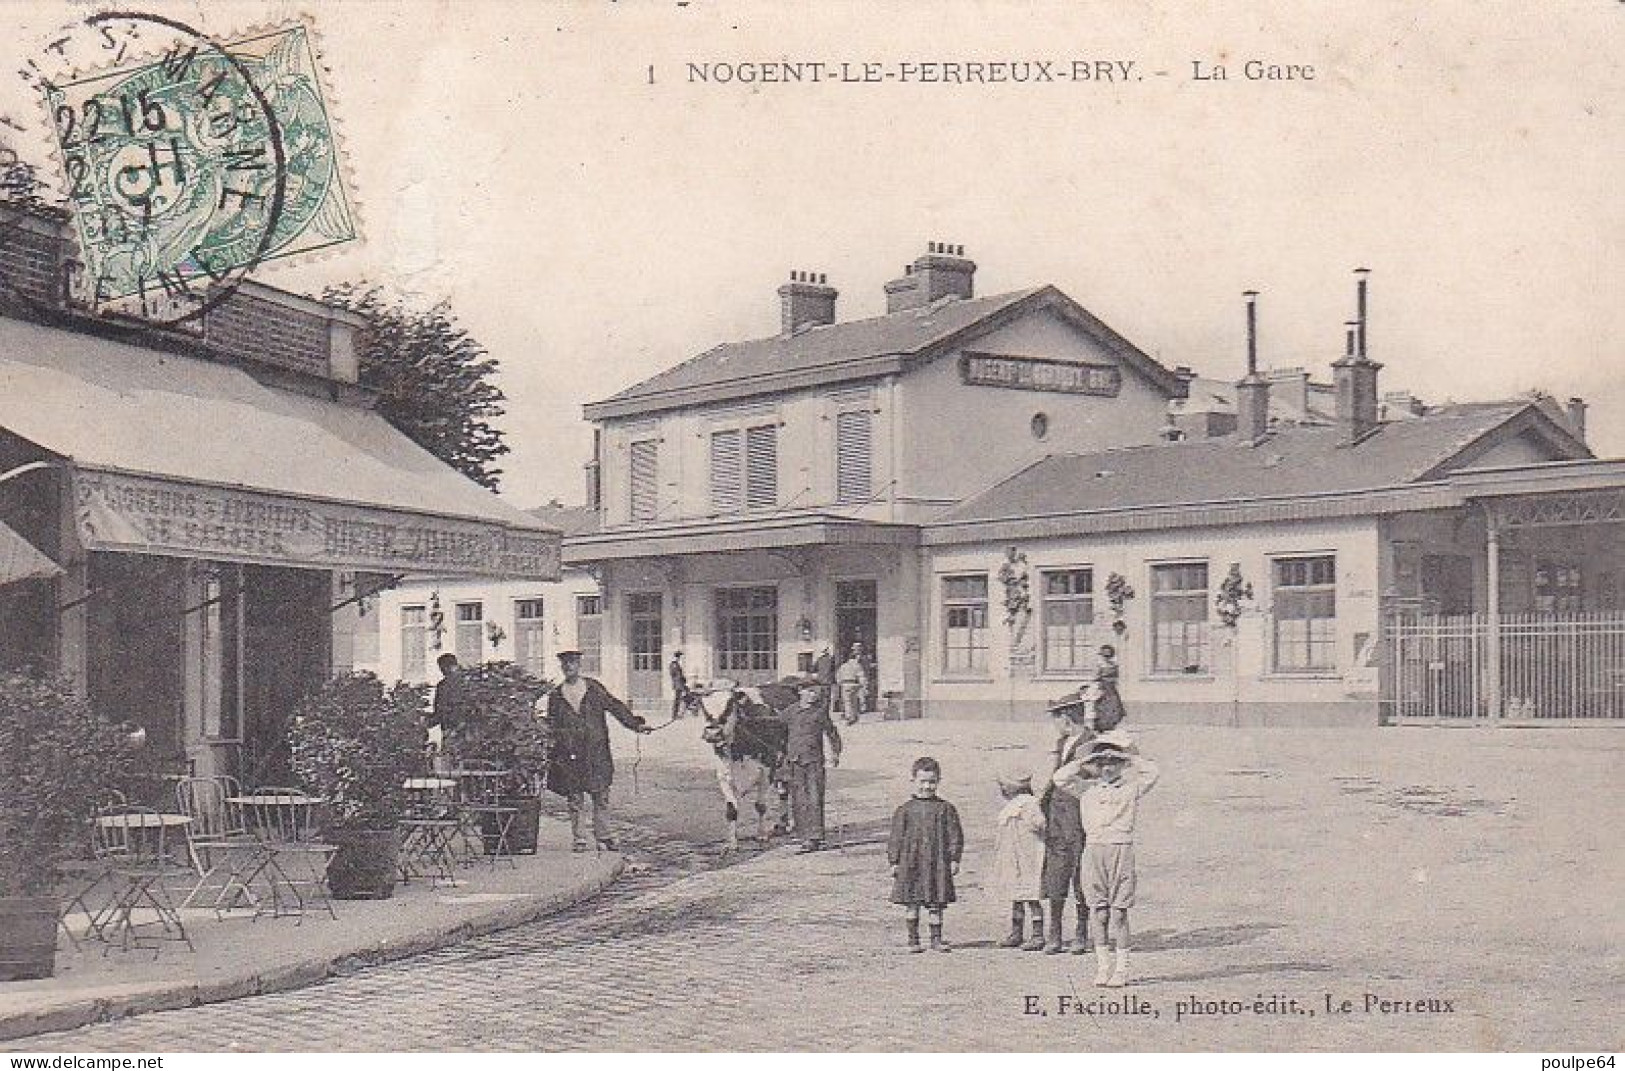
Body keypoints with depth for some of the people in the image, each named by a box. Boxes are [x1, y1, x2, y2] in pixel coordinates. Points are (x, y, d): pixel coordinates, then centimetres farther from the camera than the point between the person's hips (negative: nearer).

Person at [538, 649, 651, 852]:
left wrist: (636, 724, -5)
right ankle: (580, 840, 6)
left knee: (601, 796, 1)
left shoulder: (594, 688, 9)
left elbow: (615, 707, 4)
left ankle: (603, 837, 9)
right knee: (575, 799, 1)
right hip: (569, 755, 0)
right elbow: (552, 726, 14)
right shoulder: (555, 695, 11)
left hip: (596, 752, 0)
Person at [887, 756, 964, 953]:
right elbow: (896, 837, 5)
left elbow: (955, 835, 6)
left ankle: (936, 939, 14)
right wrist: (894, 862, 1)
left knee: (936, 904, 4)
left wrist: (954, 859, 0)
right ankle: (913, 939, 13)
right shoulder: (905, 810, 3)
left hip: (938, 862, 0)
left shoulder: (945, 809, 4)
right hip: (910, 862, 0)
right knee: (912, 903, 3)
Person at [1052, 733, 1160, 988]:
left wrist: (1128, 757, 4)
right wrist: (1085, 761, 7)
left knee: (1119, 912, -2)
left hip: (1121, 850, -2)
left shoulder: (1131, 788, 8)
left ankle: (1121, 969, 4)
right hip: (1093, 850, 2)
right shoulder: (1088, 788, 13)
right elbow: (1060, 778, 7)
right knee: (1099, 911, 3)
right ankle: (1103, 966, 11)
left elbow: (1151, 773, -3)